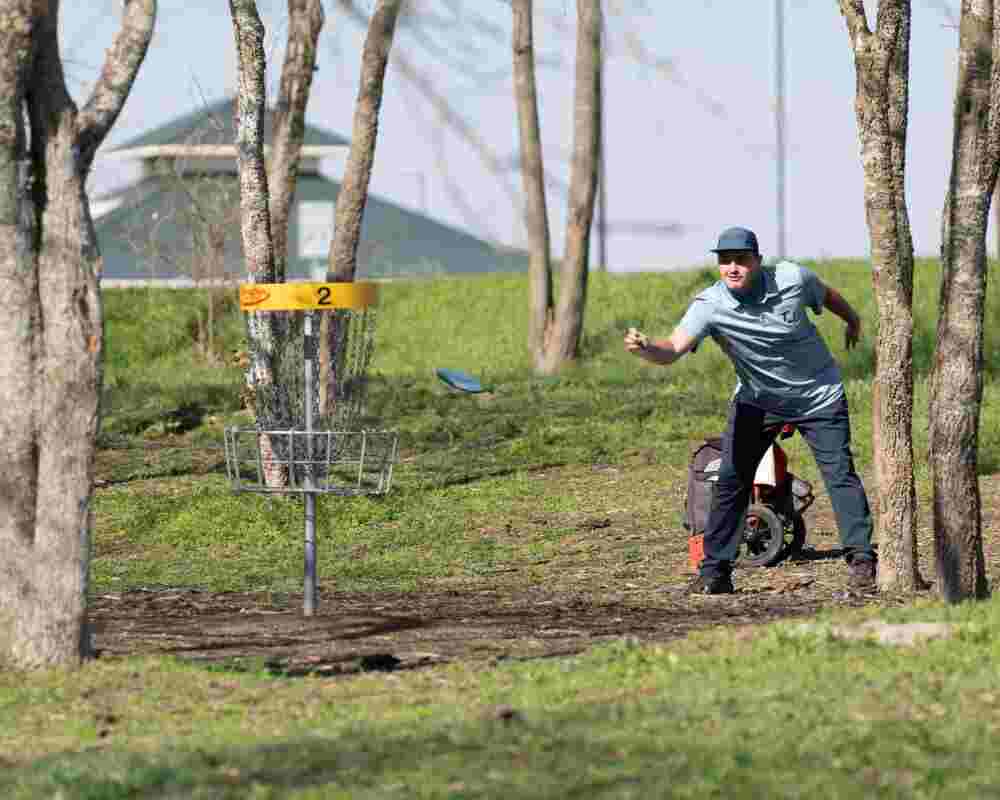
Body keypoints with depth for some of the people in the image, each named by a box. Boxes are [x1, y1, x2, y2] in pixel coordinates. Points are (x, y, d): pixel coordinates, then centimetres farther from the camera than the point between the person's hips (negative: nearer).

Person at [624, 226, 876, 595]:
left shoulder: (792, 278, -21)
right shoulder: (710, 305, -26)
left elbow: (826, 294, 3)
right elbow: (673, 348, -40)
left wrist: (853, 320, 23)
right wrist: (645, 348, -63)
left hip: (819, 396, -1)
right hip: (756, 400, 1)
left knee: (839, 474, -8)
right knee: (731, 480, -4)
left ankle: (862, 562, 1)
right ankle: (715, 571, 5)